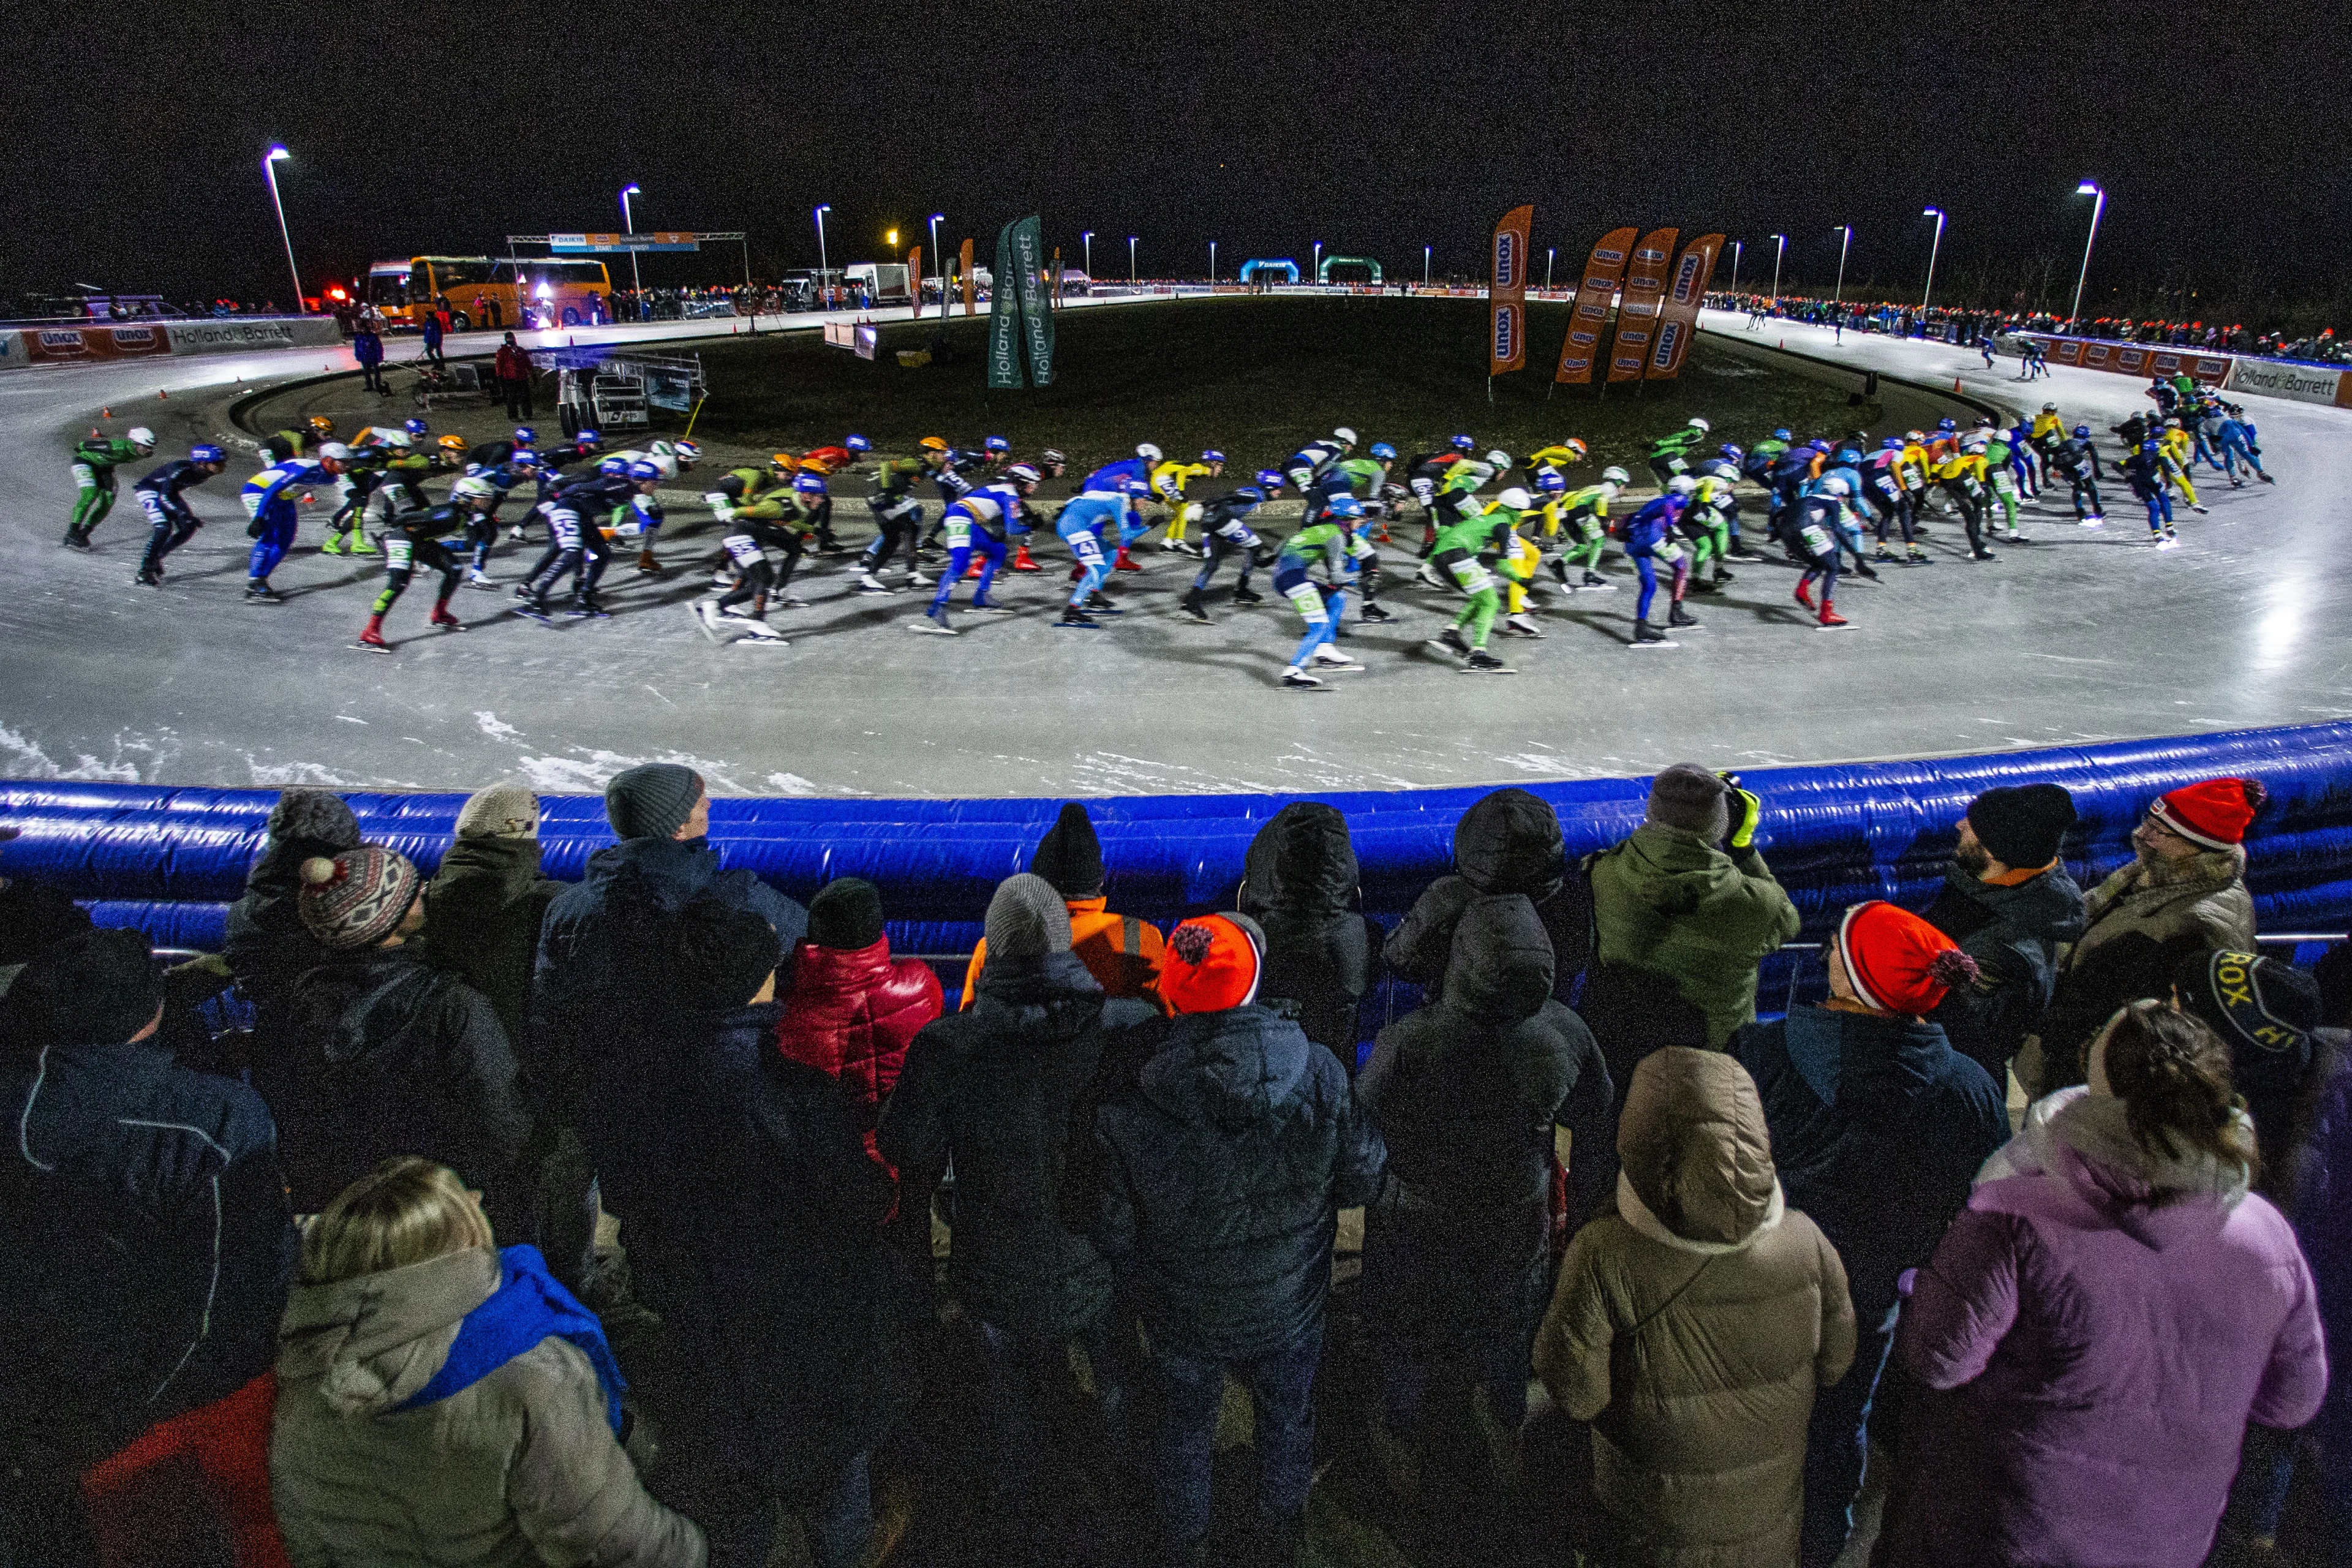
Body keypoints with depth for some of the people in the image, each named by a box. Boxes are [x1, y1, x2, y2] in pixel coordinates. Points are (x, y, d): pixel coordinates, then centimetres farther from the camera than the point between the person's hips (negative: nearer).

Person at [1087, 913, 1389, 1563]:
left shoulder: (1126, 1107, -29)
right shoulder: (1321, 1076, -28)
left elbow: (1114, 1231, -15)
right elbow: (1365, 1181, -13)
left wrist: (1142, 1291, 6)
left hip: (1182, 1315, 0)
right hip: (1289, 1309, 1)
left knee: (1185, 1428, 29)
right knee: (1287, 1419, 30)